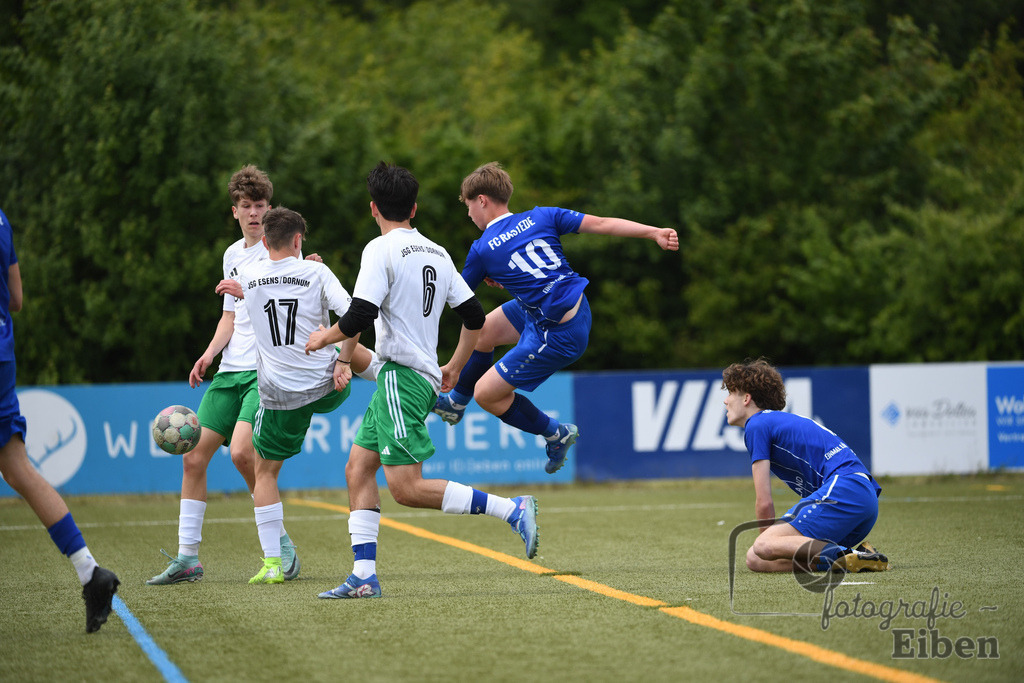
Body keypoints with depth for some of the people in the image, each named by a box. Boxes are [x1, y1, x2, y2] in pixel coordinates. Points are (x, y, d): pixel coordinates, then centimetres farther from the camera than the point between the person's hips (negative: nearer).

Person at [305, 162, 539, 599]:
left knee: (406, 488, -12)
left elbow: (360, 317, -17)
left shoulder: (382, 250, -9)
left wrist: (324, 338, 2)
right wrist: (454, 368, 28)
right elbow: (474, 315, 16)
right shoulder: (437, 253, 14)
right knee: (358, 468, 10)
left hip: (402, 377, -9)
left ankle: (511, 510, -18)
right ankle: (364, 576, 4)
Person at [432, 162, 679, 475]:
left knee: (486, 393, 4)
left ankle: (556, 434, 18)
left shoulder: (482, 251, -11)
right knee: (479, 332, 21)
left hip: (557, 336, -8)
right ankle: (456, 403, 43)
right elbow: (601, 224, -7)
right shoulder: (541, 217, 0)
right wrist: (655, 233, -7)